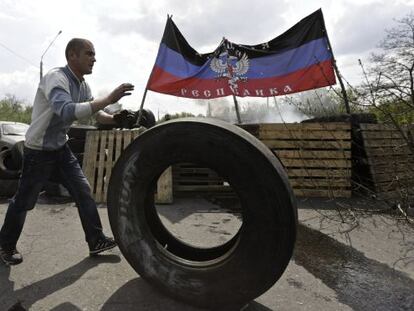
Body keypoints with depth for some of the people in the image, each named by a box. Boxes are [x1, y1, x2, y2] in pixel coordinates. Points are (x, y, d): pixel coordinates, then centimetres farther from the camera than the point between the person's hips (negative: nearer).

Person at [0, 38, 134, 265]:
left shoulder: (83, 86, 2)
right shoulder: (56, 78, -25)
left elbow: (98, 115, 6)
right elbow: (66, 111, -42)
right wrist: (108, 99, -44)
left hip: (61, 148, 7)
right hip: (39, 151, -7)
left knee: (83, 191, 2)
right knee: (24, 201, 8)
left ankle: (96, 241, 10)